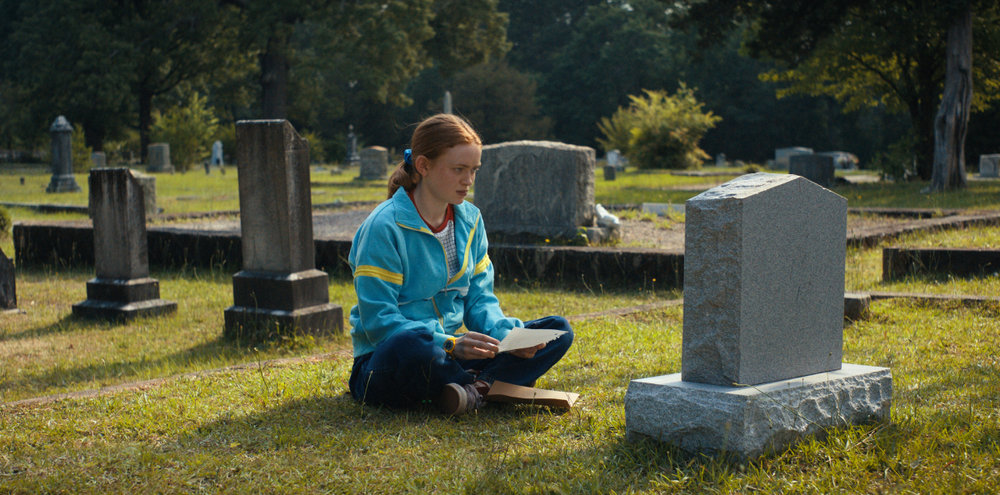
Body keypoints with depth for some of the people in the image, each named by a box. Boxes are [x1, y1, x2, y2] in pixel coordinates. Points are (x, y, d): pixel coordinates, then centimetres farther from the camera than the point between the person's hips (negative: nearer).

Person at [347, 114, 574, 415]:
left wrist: (508, 334, -13)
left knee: (559, 331, -4)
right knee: (409, 345, -44)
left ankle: (475, 387, -26)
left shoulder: (469, 219, 8)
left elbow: (480, 298, 10)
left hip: (452, 355, 7)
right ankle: (484, 386, -16)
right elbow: (379, 321, -19)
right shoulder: (384, 227, -14)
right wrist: (450, 344, -31)